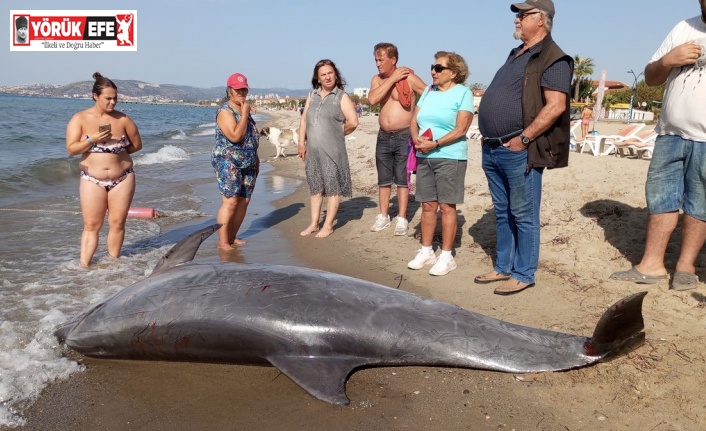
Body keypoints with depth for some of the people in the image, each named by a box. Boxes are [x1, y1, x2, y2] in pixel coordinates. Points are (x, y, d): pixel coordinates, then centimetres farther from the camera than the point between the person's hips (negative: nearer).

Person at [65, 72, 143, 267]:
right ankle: (84, 266, 6)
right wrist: (92, 139, -19)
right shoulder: (80, 119, -1)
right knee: (91, 225, 1)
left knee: (117, 223, 4)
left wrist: (118, 151, 0)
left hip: (122, 179, 1)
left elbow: (137, 144, 9)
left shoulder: (123, 119, 0)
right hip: (92, 180, -1)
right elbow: (71, 149, -6)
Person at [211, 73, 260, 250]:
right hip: (228, 162, -8)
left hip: (248, 163, 8)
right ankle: (223, 242, -6)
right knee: (230, 202, -12)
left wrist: (256, 159, 21)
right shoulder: (225, 112, -11)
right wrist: (245, 114, -17)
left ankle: (232, 237, 17)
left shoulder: (244, 110, 16)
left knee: (244, 201, 7)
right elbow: (235, 136, -25)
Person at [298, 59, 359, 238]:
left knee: (332, 189, 1)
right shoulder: (312, 96, 13)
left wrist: (338, 134, 0)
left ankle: (328, 226, 9)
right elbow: (304, 120, 14)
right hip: (312, 151, 5)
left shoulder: (342, 97, -3)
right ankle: (314, 224, 21)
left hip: (332, 151, -5)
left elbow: (352, 122, -12)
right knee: (315, 188, 12)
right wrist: (301, 142, 7)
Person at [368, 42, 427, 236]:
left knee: (402, 179, 0)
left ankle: (402, 218, 7)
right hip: (384, 136, 5)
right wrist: (392, 79, -13)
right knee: (384, 179, 10)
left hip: (404, 136, -5)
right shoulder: (377, 80, 7)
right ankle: (383, 216, 20)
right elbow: (372, 99, -12)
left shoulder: (409, 78, -8)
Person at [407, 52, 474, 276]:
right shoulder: (428, 91, 15)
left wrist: (435, 144, -21)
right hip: (424, 157, 6)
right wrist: (417, 139, -9)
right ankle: (426, 251, 20)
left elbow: (461, 129, -13)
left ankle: (447, 256, 7)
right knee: (428, 206, 9)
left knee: (447, 207, -2)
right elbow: (414, 121, 11)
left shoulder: (463, 93, -4)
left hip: (450, 157, -6)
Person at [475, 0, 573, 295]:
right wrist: (490, 138, 15)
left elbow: (556, 106, -18)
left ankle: (524, 274, 12)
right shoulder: (516, 55, 20)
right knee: (502, 213, 15)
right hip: (493, 149, 9)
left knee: (523, 215, 1)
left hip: (519, 151, -9)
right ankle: (503, 267, 26)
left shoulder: (552, 58, -8)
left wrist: (523, 139, -19)